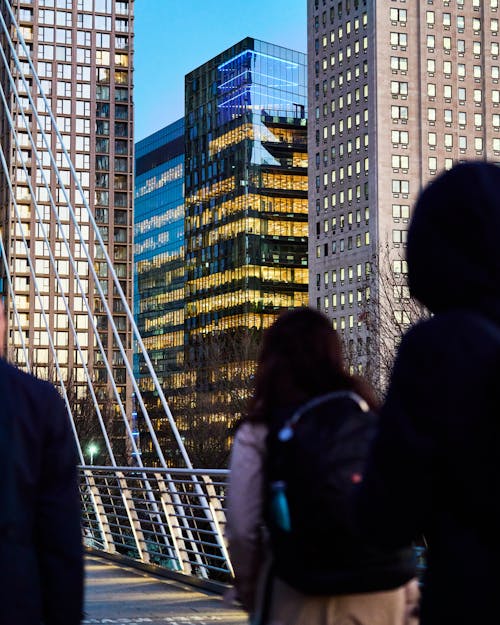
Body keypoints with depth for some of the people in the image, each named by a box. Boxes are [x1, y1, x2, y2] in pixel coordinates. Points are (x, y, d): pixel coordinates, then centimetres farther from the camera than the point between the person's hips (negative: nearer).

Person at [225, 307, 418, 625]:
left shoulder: (257, 433, -3)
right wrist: (405, 590, 13)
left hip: (302, 599, -2)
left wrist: (250, 595, 10)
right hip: (382, 592, 3)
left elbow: (242, 528, -6)